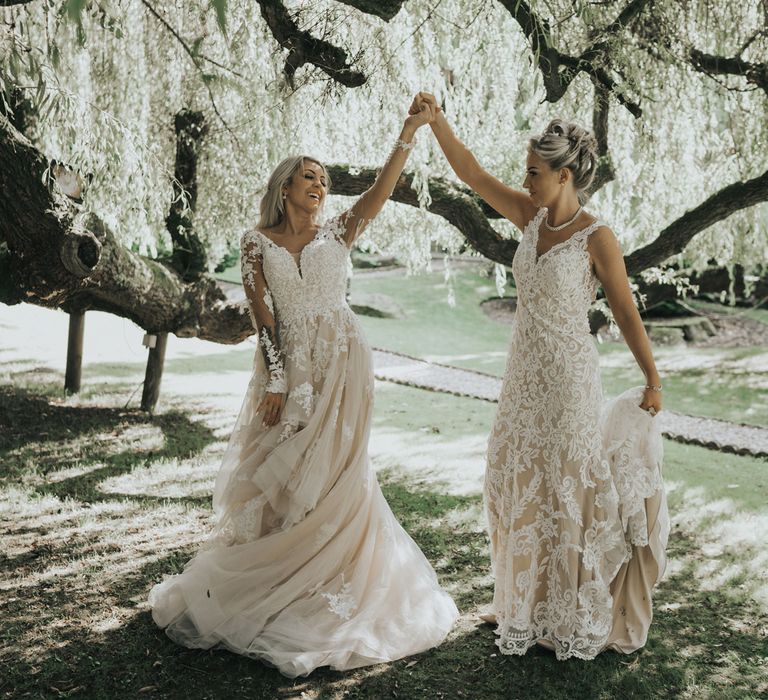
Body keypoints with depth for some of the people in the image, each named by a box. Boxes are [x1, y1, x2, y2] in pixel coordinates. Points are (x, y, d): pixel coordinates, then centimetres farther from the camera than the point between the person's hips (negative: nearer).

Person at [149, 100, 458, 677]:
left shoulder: (338, 234, 5)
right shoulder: (258, 243, 2)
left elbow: (382, 190, -8)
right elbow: (263, 314, -5)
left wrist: (410, 132, -18)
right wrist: (276, 381, -12)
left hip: (342, 364, 1)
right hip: (288, 364, 0)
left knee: (333, 472, 2)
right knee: (279, 474, 5)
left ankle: (332, 587, 16)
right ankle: (266, 585, 22)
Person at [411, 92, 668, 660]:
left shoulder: (595, 237, -14)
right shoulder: (532, 218, 4)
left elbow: (627, 314, -8)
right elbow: (472, 174, 6)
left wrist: (654, 382, -2)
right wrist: (435, 120, -3)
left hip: (568, 379, -7)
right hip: (524, 376, 7)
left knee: (567, 490, 3)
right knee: (518, 487, 14)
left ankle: (576, 618, 20)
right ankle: (527, 605, 32)